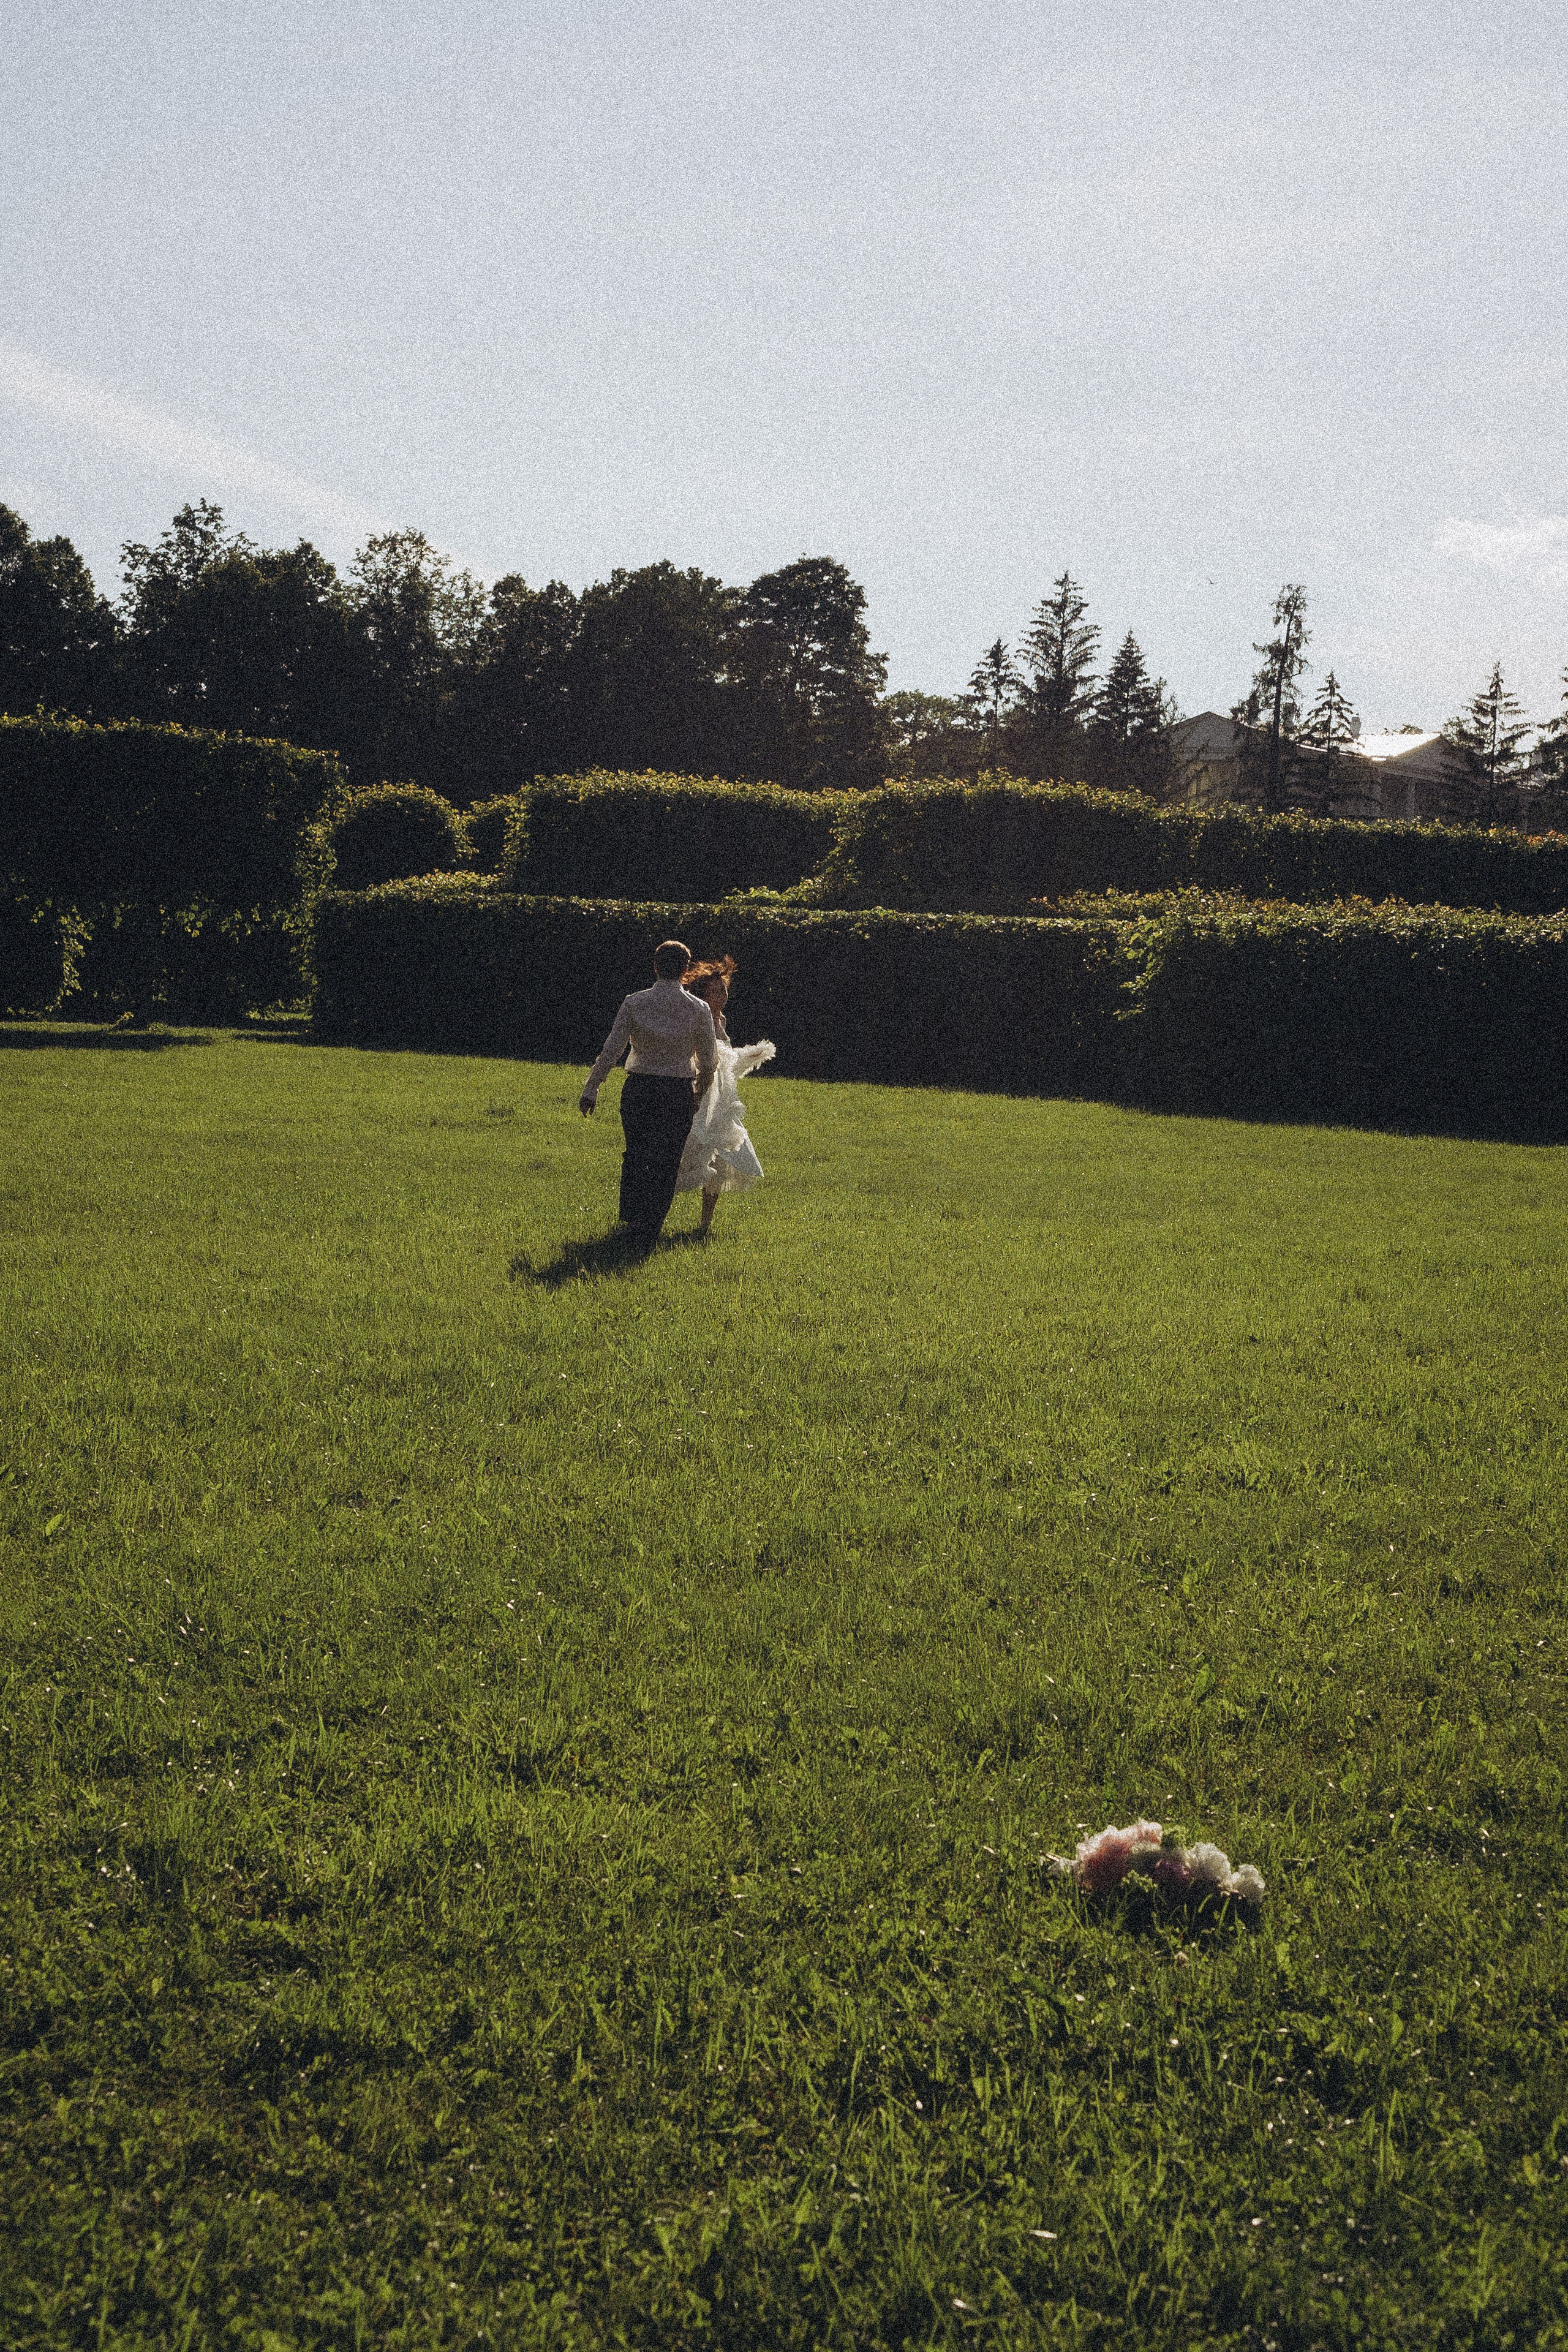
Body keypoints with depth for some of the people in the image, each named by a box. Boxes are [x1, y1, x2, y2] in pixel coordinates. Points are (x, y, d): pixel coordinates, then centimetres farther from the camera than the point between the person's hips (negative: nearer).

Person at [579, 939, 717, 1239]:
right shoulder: (698, 1009, -4)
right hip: (678, 1091, -1)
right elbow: (709, 1061, 3)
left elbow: (611, 1051, -7)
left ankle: (631, 1215, 28)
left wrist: (591, 1090, 0)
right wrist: (698, 1091, 21)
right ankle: (650, 1228, 10)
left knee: (635, 1154, 18)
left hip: (639, 1088, 1)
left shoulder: (634, 1004, -5)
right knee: (667, 1161, 9)